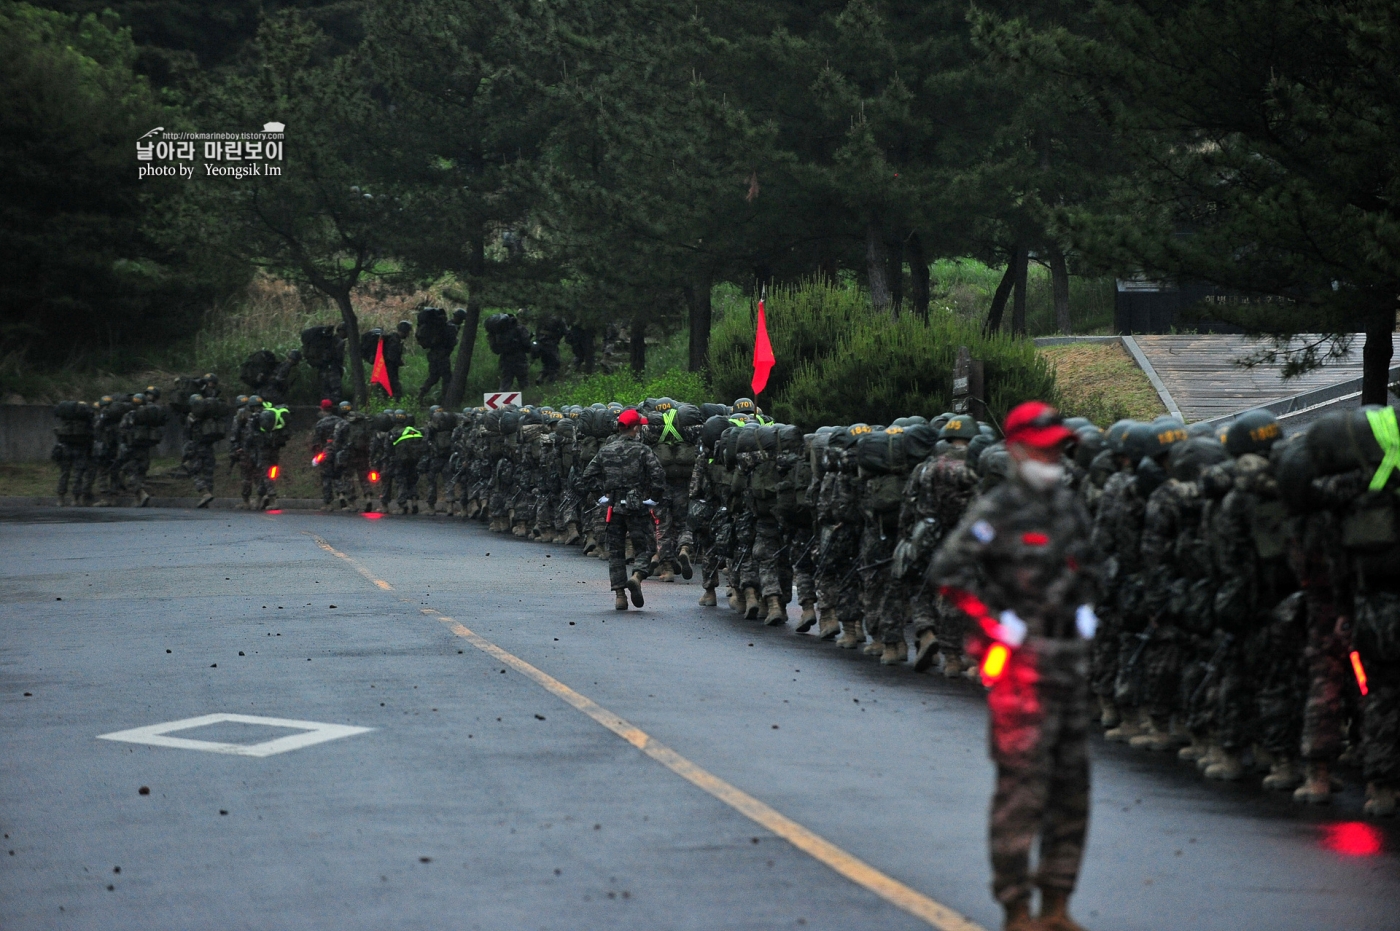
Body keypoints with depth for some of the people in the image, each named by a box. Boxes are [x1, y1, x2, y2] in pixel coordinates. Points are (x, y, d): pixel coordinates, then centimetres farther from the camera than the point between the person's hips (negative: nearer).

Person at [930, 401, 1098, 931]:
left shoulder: (1070, 507, 14)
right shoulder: (997, 511, -10)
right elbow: (946, 572, -16)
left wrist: (1085, 611, 13)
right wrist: (998, 624, -14)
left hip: (1071, 660, 8)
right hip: (1022, 664, -8)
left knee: (1071, 783, 9)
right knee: (1022, 783, -8)